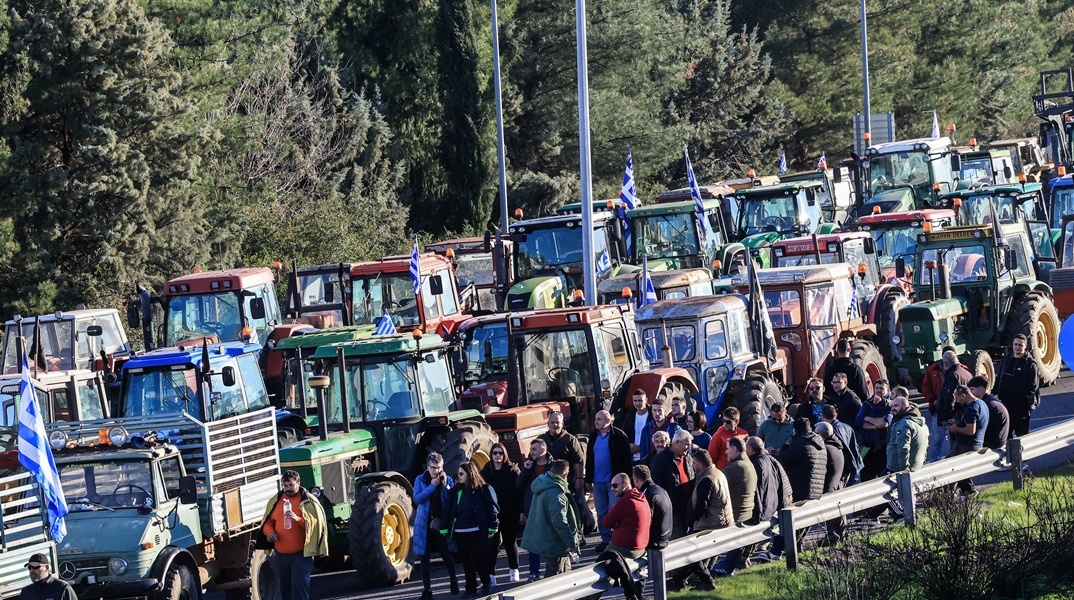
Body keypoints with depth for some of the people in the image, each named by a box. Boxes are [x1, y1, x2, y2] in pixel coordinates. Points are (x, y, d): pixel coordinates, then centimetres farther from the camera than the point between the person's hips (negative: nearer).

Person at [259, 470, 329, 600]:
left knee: (299, 587, -12)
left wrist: (298, 519, -27)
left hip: (301, 554, -5)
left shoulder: (308, 501, -4)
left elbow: (315, 524, -11)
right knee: (284, 588, 12)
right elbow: (267, 521, 17)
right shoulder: (275, 501, 10)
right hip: (280, 555, 5)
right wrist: (269, 531, -5)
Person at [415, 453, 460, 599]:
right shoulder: (420, 480, 0)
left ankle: (454, 582, 31)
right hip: (425, 524, 0)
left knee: (446, 555, 9)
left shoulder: (448, 480, 1)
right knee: (425, 558, 1)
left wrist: (445, 485, -17)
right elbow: (417, 499, -12)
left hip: (442, 523, 0)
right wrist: (432, 486, -16)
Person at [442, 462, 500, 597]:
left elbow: (492, 509, -7)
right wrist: (445, 529, 4)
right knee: (466, 561, 7)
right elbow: (448, 510, 9)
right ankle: (471, 588, 16)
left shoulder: (484, 490, -4)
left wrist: (492, 528, -13)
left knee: (478, 560, -7)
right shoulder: (455, 491, 10)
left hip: (478, 533, -5)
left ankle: (487, 584, 15)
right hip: (461, 534, 5)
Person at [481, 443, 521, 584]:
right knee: (492, 543, -3)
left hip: (510, 513, -1)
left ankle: (514, 570, 28)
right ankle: (490, 574, -2)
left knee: (510, 541, 11)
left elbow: (519, 491, -4)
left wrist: (521, 511, -9)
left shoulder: (513, 471, -2)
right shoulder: (486, 472, 2)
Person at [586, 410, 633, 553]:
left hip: (613, 480, -6)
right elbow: (589, 458, 15)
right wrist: (589, 477, 9)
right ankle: (605, 539, 20)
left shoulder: (618, 435, -9)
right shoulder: (594, 436, 10)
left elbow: (626, 458, -10)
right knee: (601, 513, 11)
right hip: (598, 481, 6)